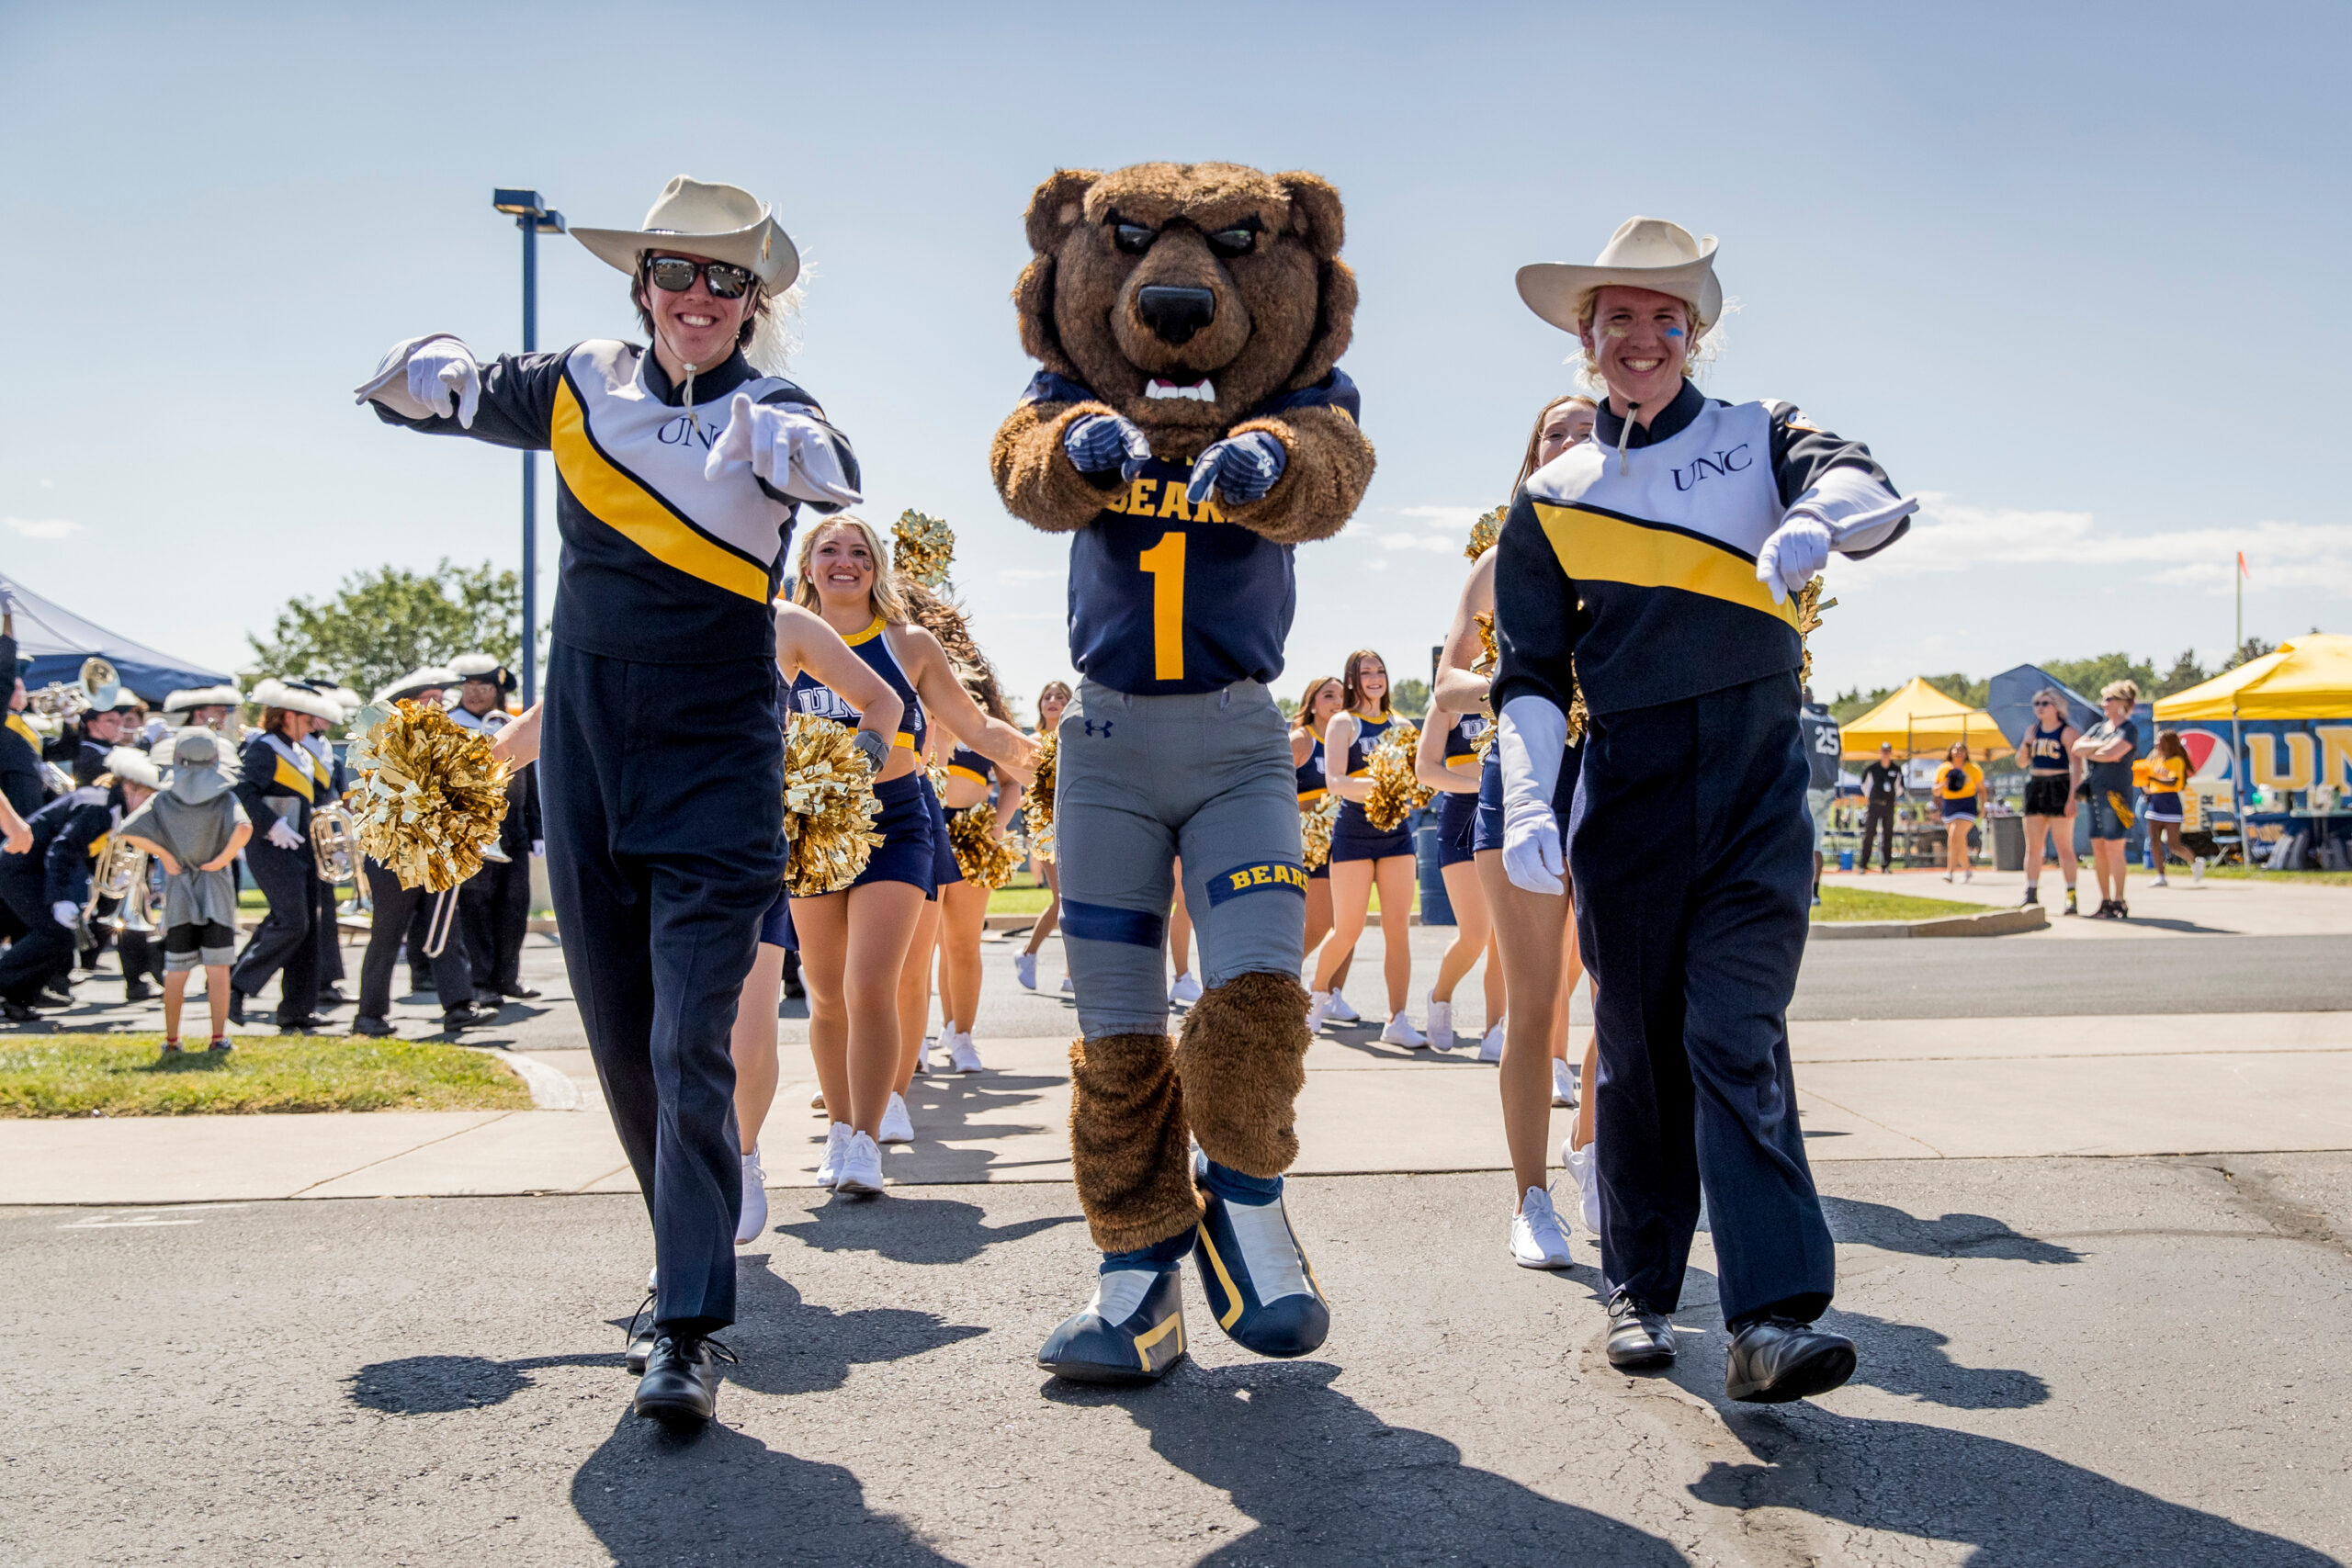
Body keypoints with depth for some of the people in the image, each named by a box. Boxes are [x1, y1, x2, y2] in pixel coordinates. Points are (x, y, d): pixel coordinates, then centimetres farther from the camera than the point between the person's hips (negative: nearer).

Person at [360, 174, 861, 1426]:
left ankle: (688, 1330, -9)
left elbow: (834, 472, -27)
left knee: (691, 1049, -12)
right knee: (619, 1039, 11)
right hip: (585, 755, 4)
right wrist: (427, 373, -9)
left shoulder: (771, 409, -4)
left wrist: (787, 445, -52)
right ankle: (695, 1260, 30)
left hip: (718, 765, -4)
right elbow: (428, 392, 16)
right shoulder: (580, 389, 6)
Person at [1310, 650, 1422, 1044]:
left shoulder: (1398, 725, 13)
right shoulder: (1343, 723, -1)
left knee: (1398, 929, -2)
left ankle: (1397, 1020, 0)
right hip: (1353, 832, -4)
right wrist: (1375, 786, -29)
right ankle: (1317, 993, 25)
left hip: (1395, 831, 4)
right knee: (1347, 931, -1)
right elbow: (1335, 782, -13)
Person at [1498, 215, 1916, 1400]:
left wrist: (1817, 521, -37)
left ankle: (1775, 1316, -16)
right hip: (1627, 785, 2)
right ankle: (1639, 1291, 20)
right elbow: (1531, 671, 7)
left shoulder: (1758, 438, 10)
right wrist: (1526, 802, -10)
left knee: (1736, 1036, -12)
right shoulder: (1552, 498, 12)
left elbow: (1867, 488, -12)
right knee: (1637, 1045, 6)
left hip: (1759, 781, -1)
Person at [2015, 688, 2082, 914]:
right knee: (2032, 846, 4)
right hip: (2035, 789, 6)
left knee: (2064, 846, -6)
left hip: (2059, 788, -6)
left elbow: (2076, 765, -11)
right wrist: (2025, 745, -3)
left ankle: (2071, 896, -5)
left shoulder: (2067, 732, -6)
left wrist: (2072, 797, -19)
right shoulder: (2033, 731, 13)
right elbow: (2021, 763, 18)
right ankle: (2031, 894, 7)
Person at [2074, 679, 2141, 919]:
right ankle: (2105, 901, 13)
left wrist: (2088, 751, -1)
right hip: (2096, 792, 8)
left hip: (2115, 792, -7)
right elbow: (2077, 747, 6)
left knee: (2114, 847, -10)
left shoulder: (2129, 729, -4)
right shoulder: (2099, 727, 18)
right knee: (2098, 847, 7)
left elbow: (2112, 754, -18)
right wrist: (2099, 747, -8)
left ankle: (2118, 903, -7)